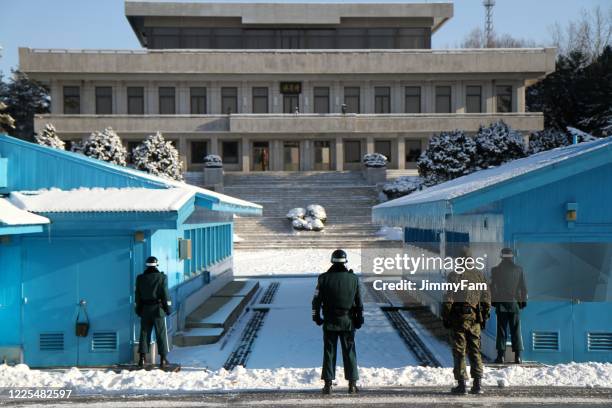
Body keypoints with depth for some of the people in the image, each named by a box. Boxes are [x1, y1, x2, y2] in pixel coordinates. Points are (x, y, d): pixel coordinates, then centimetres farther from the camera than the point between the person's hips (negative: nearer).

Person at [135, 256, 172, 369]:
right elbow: (165, 294, -7)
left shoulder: (140, 278, 3)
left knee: (144, 334, 8)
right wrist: (168, 308, 1)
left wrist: (138, 309, 14)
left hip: (145, 310, 3)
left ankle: (142, 359, 5)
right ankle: (163, 359, 2)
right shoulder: (162, 277, -7)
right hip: (158, 309, -3)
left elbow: (137, 296, 6)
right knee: (161, 334, 2)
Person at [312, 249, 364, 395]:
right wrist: (359, 318, 12)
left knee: (329, 353, 7)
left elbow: (316, 299, -3)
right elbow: (359, 301, 1)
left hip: (330, 322, -1)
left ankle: (328, 384, 8)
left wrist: (316, 316, 10)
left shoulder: (324, 278, -6)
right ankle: (352, 384, 9)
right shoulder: (353, 278, -3)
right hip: (348, 322, 1)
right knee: (349, 353, 8)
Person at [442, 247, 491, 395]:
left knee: (459, 351, 1)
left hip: (459, 317, -4)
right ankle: (477, 384, 7)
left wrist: (445, 317, -2)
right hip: (475, 317, 4)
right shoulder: (479, 275, 9)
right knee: (475, 351, 10)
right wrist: (484, 316, 16)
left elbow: (448, 298, -10)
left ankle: (461, 384, 0)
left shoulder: (454, 275, -5)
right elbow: (486, 298, 9)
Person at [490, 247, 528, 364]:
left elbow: (492, 287, 1)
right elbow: (523, 287, 3)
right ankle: (518, 356, 3)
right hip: (514, 304, 1)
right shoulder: (518, 269, 0)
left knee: (501, 330, 3)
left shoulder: (495, 270, -3)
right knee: (516, 331, 6)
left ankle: (501, 355, -1)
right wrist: (524, 300, 12)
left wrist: (493, 301, 11)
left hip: (501, 304, -1)